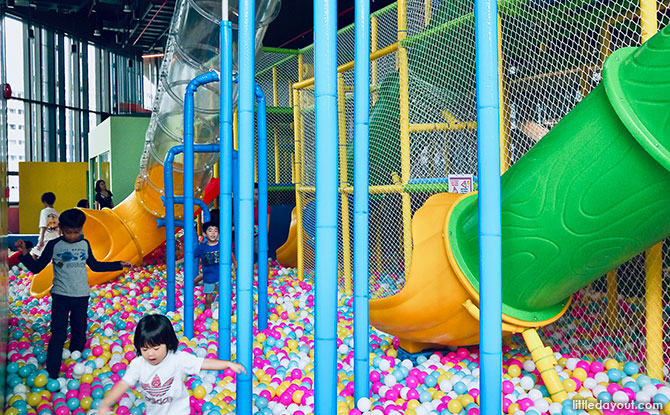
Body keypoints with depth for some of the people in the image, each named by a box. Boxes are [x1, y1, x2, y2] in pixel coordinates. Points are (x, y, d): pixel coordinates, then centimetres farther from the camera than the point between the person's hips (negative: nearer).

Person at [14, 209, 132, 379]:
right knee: (58, 335, -8)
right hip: (61, 296, -3)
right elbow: (36, 268, -2)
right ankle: (51, 374, -5)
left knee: (79, 333, 11)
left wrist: (119, 264, 17)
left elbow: (94, 265, 19)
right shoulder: (54, 245, -4)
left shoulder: (84, 244, 5)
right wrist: (25, 253, -18)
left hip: (81, 295, 4)